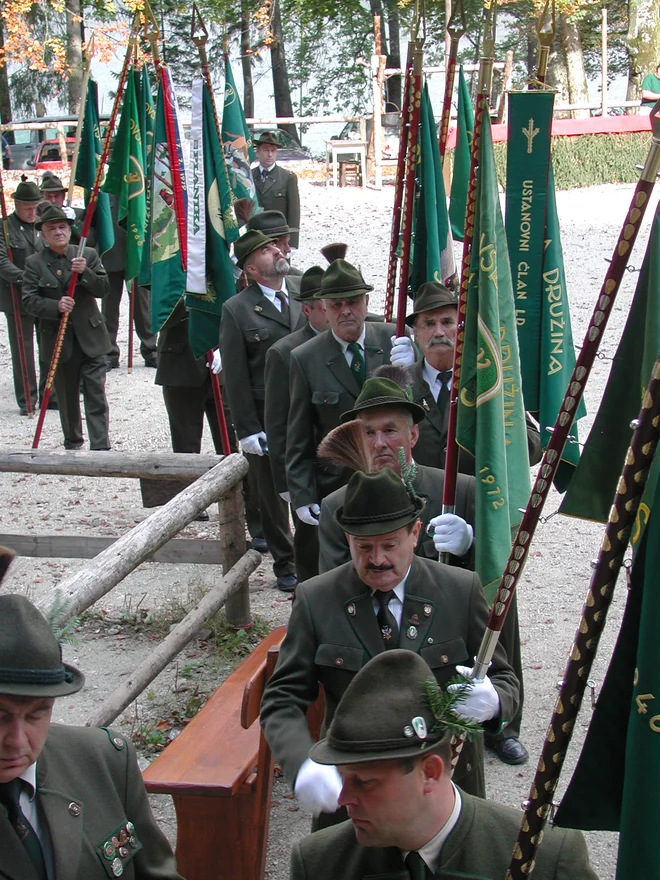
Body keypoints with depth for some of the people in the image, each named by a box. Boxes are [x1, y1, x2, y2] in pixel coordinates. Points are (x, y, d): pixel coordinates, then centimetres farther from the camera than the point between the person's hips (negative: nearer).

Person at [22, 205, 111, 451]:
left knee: (96, 394, -7)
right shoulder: (34, 263, 0)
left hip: (90, 338, 0)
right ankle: (72, 443, 31)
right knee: (67, 396, 13)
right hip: (59, 341, 1)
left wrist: (84, 272, -20)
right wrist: (56, 306, -25)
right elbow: (29, 300, -8)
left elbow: (103, 289, -3)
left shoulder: (88, 255, 3)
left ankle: (101, 449, -9)